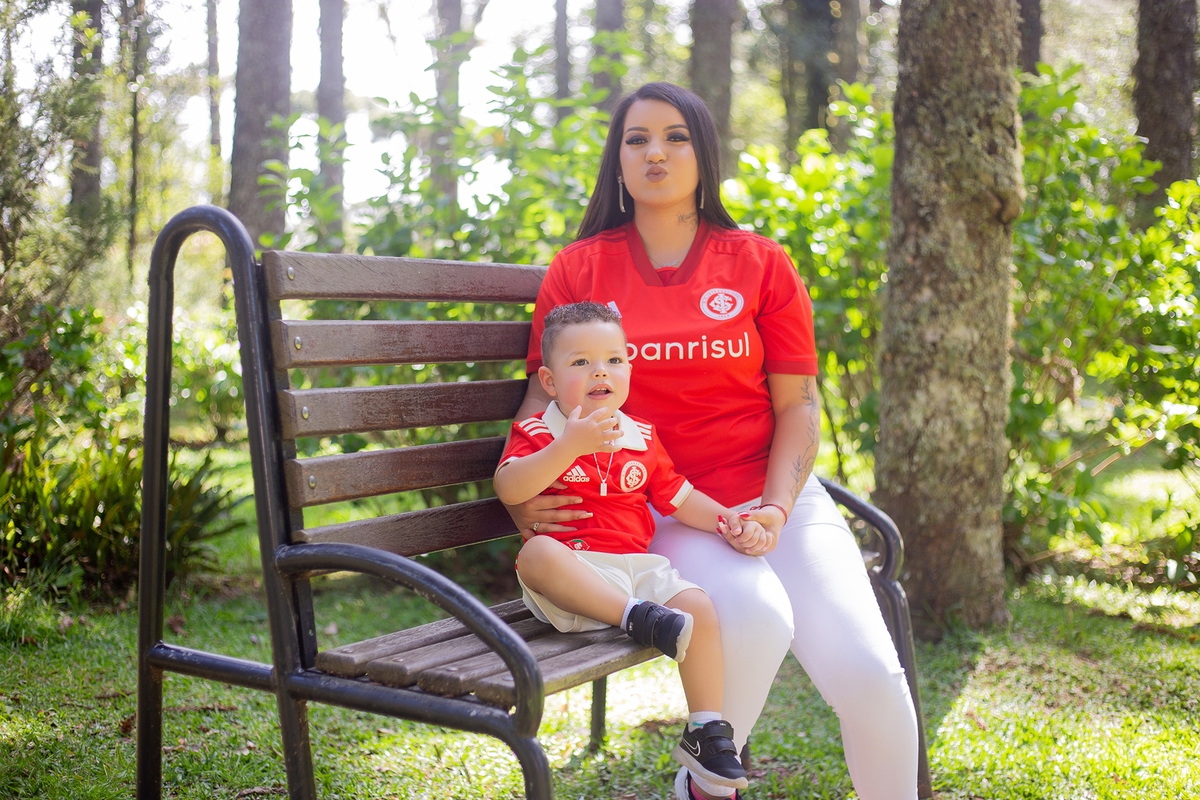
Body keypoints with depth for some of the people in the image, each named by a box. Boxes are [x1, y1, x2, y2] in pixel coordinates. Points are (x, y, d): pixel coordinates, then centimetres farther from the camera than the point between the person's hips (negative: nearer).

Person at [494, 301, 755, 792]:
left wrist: (727, 521, 4)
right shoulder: (536, 434, 1)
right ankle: (636, 619, -35)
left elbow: (679, 498, 21)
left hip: (637, 567, 4)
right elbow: (508, 490, -17)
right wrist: (569, 446, -26)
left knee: (698, 605, -18)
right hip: (571, 573, -4)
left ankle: (705, 731, -5)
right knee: (539, 554, -35)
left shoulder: (642, 439, 15)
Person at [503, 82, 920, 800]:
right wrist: (519, 493, -10)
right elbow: (546, 394, 8)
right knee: (755, 618, -32)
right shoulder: (579, 268, 7)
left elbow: (797, 404, 4)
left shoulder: (760, 263, 7)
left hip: (775, 497, 2)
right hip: (660, 515, -1)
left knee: (869, 673, -19)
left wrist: (775, 511, -11)